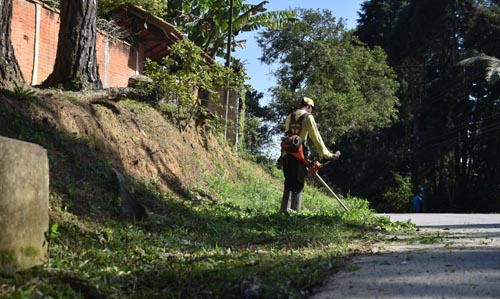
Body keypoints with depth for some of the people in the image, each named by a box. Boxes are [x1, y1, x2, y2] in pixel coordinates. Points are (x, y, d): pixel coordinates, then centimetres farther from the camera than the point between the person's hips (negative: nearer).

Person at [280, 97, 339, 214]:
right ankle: (295, 211, -3)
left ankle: (285, 208, 9)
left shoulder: (289, 117, 15)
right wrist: (327, 154, -2)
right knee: (298, 184, 0)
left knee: (288, 183, 14)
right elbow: (316, 138, -5)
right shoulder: (308, 117, -2)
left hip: (286, 153, 5)